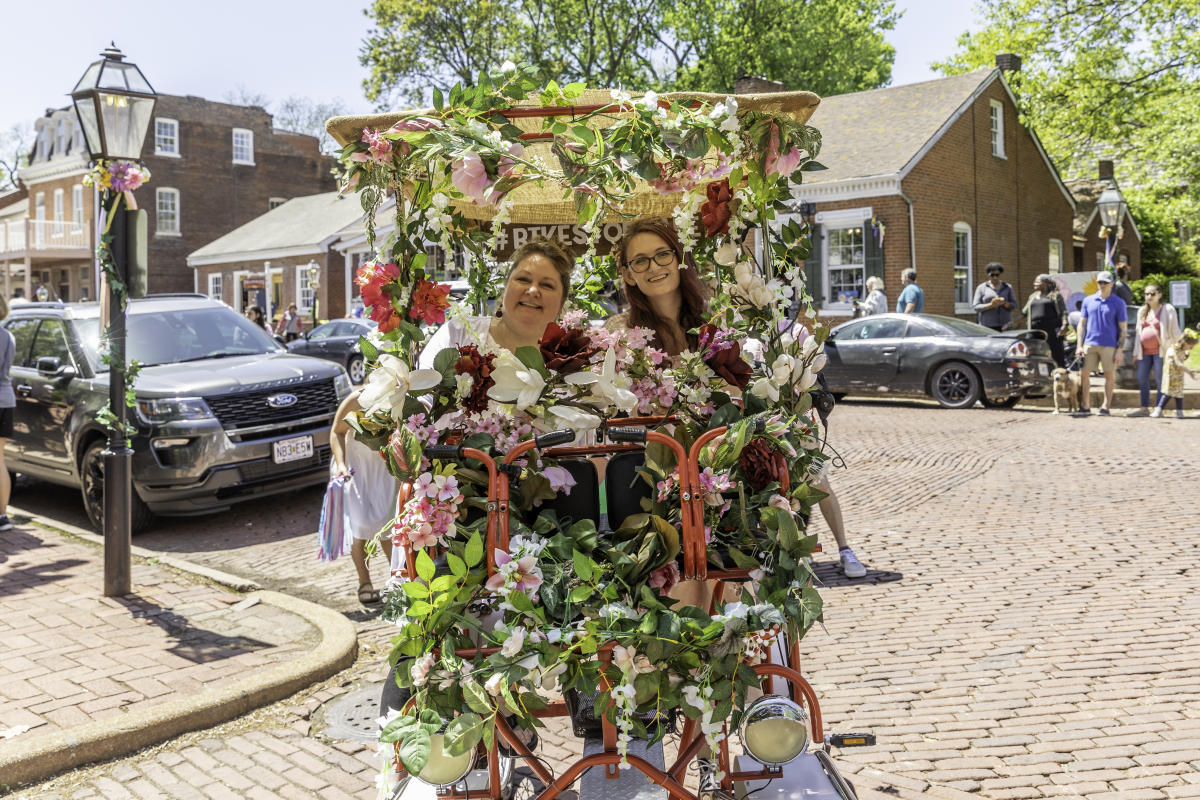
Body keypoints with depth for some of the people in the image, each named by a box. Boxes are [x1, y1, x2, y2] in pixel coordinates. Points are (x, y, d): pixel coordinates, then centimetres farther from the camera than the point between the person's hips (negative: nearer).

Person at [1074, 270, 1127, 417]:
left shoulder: (1118, 303, 2)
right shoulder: (1088, 300, 9)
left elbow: (1122, 329, 0)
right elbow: (1082, 324, 11)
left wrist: (1119, 350, -8)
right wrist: (1080, 346, 2)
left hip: (1109, 345, -3)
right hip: (1090, 343, 3)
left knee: (1109, 376, 1)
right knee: (1083, 374, -1)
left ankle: (1105, 407, 7)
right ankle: (1086, 407, 5)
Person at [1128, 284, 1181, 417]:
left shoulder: (1167, 309, -3)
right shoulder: (1142, 311, 16)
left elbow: (1174, 331, -5)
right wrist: (1136, 353, 16)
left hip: (1160, 351, -6)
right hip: (1145, 351, 6)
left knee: (1159, 380, -4)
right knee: (1142, 379, 4)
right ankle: (1144, 408, 11)